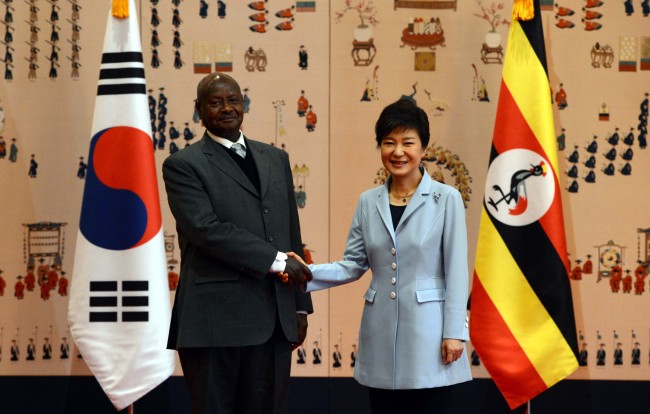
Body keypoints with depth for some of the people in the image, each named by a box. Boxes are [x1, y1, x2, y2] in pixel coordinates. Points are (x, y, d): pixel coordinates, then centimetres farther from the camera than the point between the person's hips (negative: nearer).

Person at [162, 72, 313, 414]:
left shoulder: (276, 159, 16)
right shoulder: (183, 165, -1)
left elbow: (291, 234, 16)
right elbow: (207, 228, -15)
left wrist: (300, 305, 13)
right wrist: (276, 260, -14)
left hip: (275, 319, 5)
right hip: (216, 319, -4)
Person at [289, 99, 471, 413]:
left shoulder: (446, 199, -4)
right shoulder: (368, 202, 7)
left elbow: (456, 271, -6)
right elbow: (353, 265, 8)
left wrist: (454, 332, -9)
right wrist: (307, 273, -7)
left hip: (427, 329, -4)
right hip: (381, 332, 4)